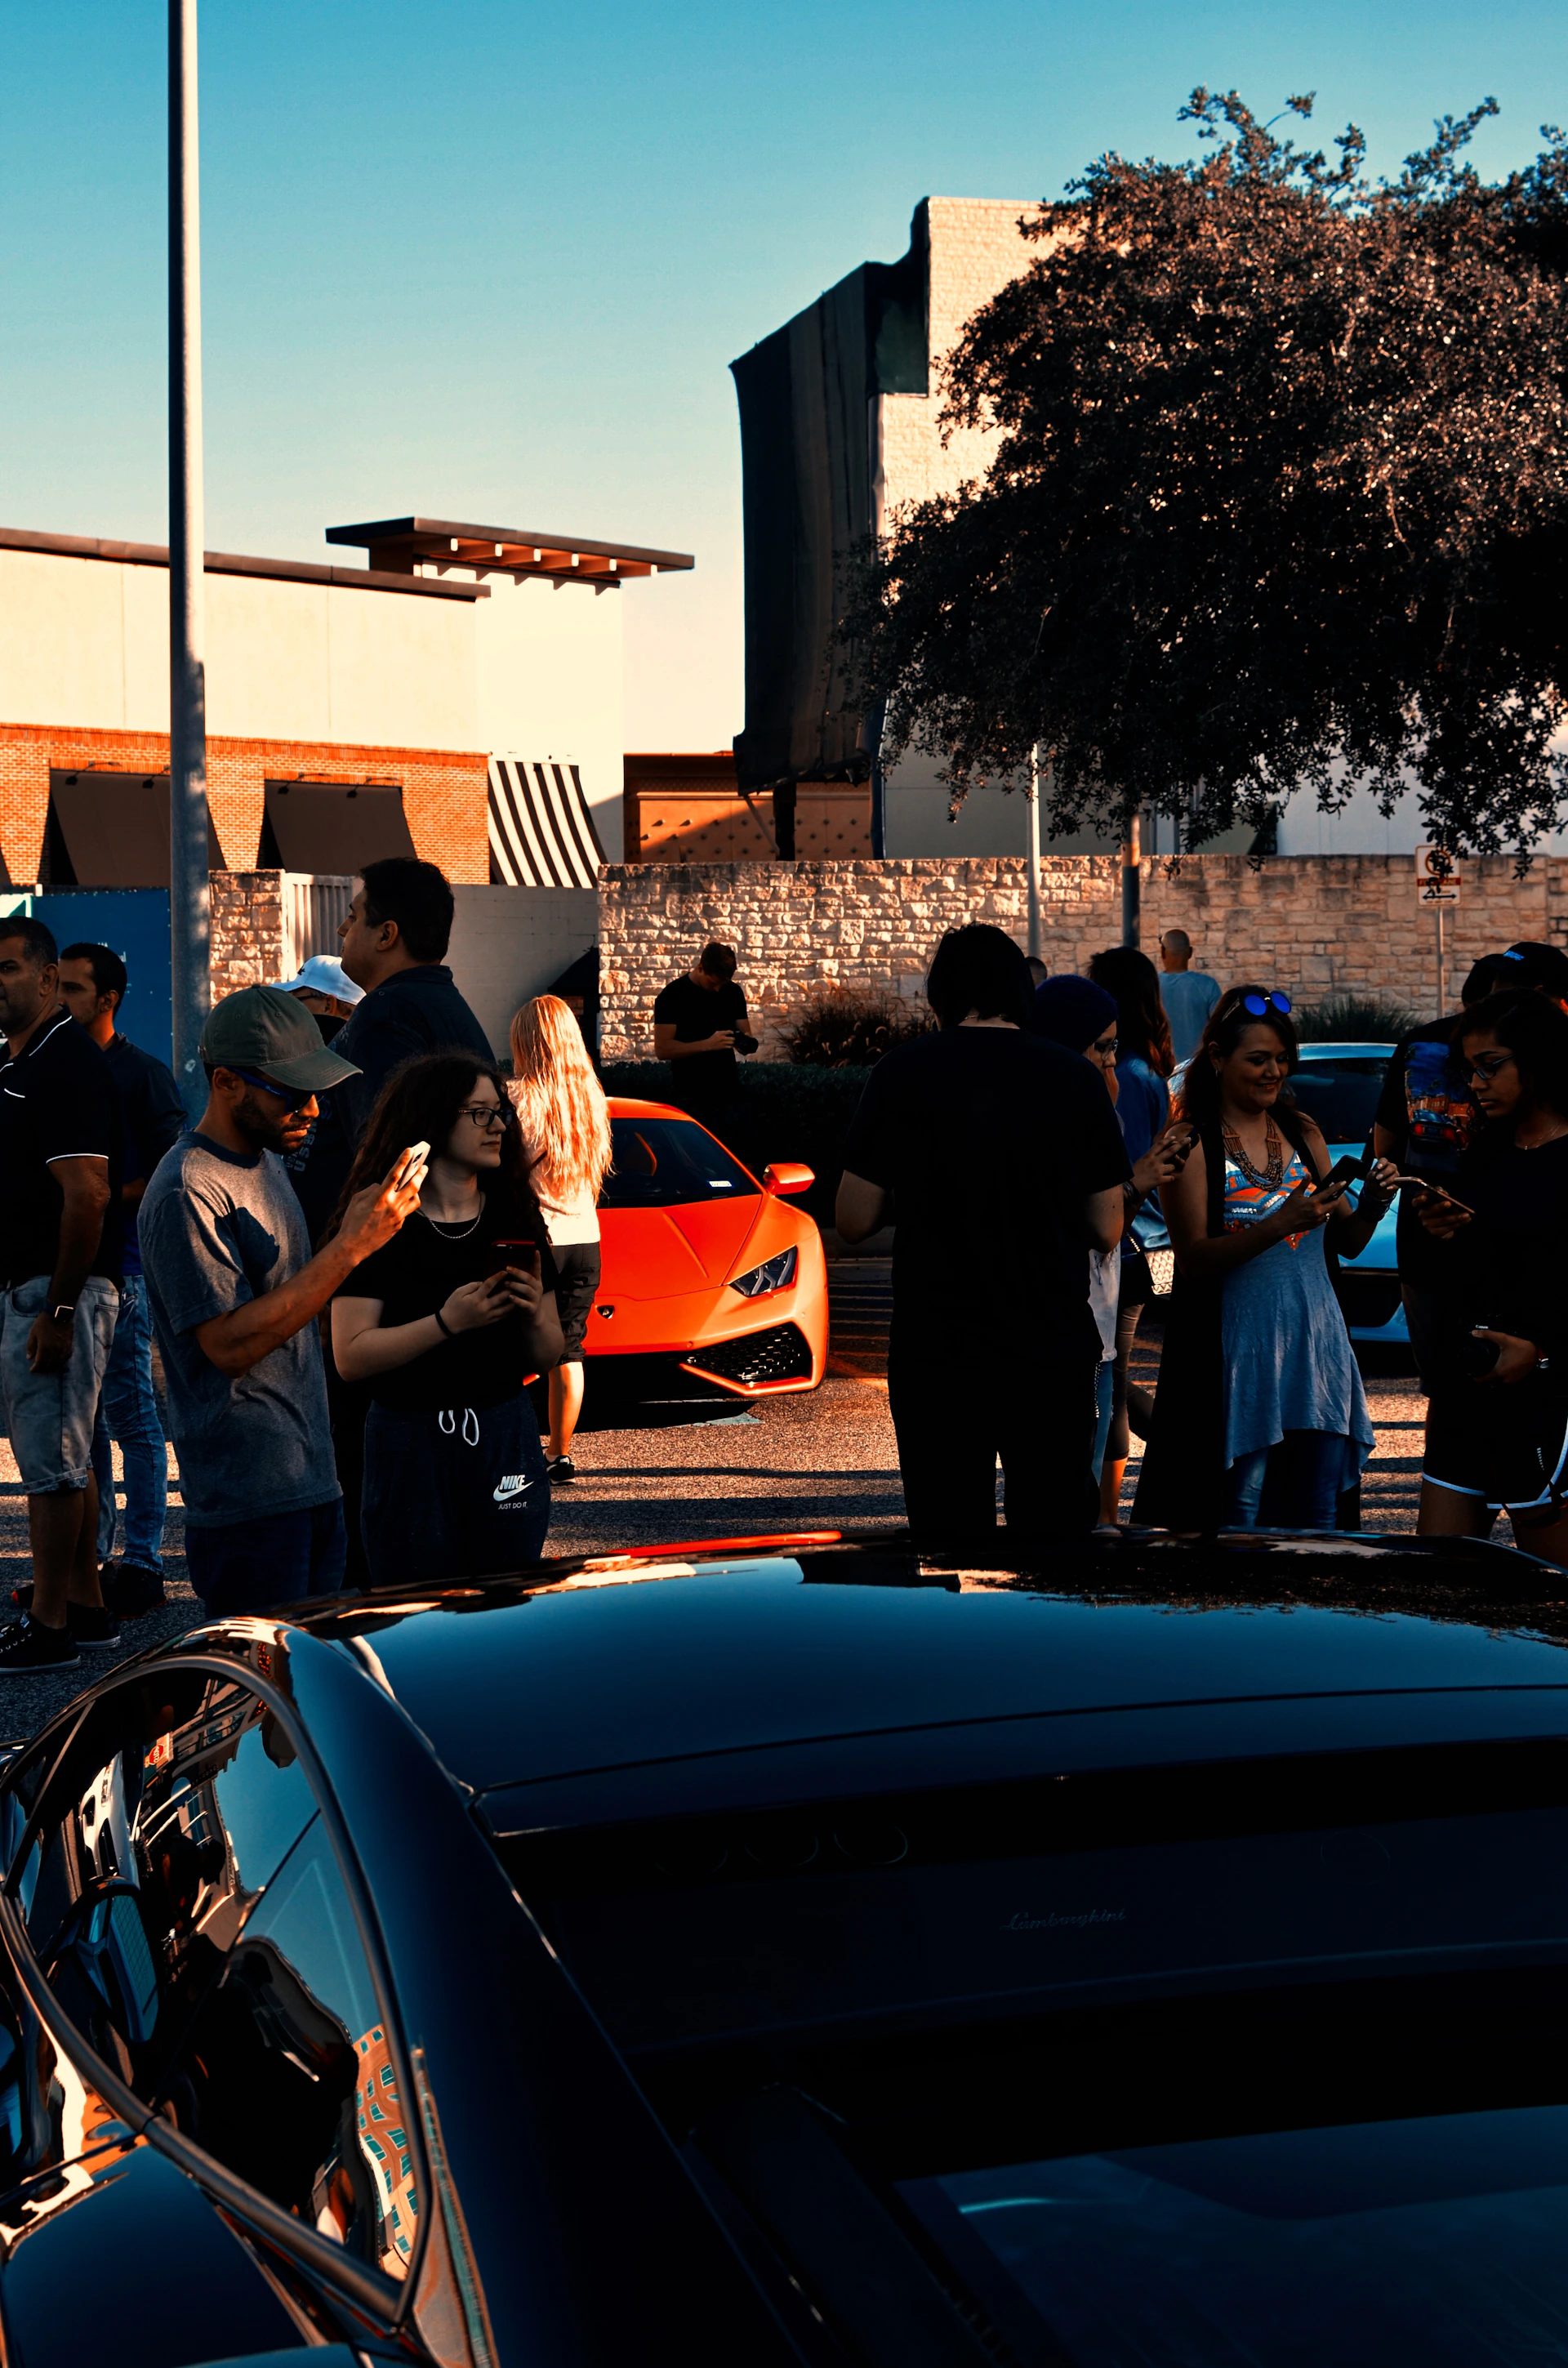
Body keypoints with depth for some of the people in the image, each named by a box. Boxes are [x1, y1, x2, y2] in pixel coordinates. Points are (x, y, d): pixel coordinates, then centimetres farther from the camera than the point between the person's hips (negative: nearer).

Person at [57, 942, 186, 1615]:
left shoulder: (142, 1073, -4)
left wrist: (114, 1197, -15)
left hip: (120, 1262, -7)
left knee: (130, 1414, -5)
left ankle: (141, 1561, -2)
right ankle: (88, 1555, 16)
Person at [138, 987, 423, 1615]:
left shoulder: (266, 1159, 15)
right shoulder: (188, 1194, -16)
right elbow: (229, 1342, -22)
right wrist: (351, 1245, -23)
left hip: (313, 1482, 9)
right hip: (248, 1501, -9)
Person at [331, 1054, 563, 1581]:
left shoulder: (516, 1217, 7)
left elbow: (547, 1356, 9)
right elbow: (351, 1357, -14)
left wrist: (533, 1317, -12)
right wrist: (448, 1322, -23)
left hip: (505, 1435, 3)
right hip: (408, 1439, -3)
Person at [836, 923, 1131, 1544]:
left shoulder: (904, 1072, -5)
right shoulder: (1075, 1078, 0)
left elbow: (854, 1221, -3)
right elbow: (1106, 1230, 4)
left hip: (935, 1356, -1)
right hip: (1054, 1350, 1)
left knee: (950, 1545, 5)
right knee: (1057, 1535, 9)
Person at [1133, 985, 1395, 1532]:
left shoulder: (1303, 1135, 12)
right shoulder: (1191, 1144, -4)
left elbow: (1348, 1242, 13)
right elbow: (1194, 1259, -14)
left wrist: (1372, 1204, -8)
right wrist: (1280, 1224, -26)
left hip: (1316, 1348, 5)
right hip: (1239, 1354, -5)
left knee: (1317, 1519, 6)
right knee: (1238, 1519, -4)